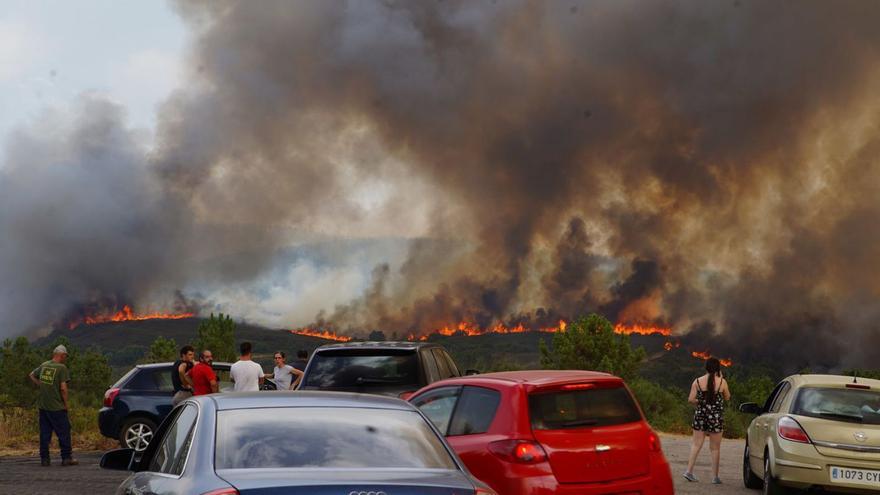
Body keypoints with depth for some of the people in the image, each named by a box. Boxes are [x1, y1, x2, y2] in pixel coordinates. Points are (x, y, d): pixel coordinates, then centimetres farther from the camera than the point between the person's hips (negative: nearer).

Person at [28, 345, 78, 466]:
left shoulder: (43, 365, 7)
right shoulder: (62, 368, -12)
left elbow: (31, 375, 22)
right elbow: (63, 388, -17)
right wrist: (66, 403, -5)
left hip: (42, 405, 6)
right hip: (57, 407, -6)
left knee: (45, 433, 10)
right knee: (64, 433, 3)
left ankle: (44, 458, 11)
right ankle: (67, 458, 5)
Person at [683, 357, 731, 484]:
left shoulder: (697, 381, -3)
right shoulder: (722, 382, -7)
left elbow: (691, 399, -6)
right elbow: (727, 397, 8)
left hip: (700, 415, 2)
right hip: (716, 417, -2)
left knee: (696, 444, 10)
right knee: (715, 448, 7)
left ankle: (689, 471, 3)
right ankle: (715, 476, 11)